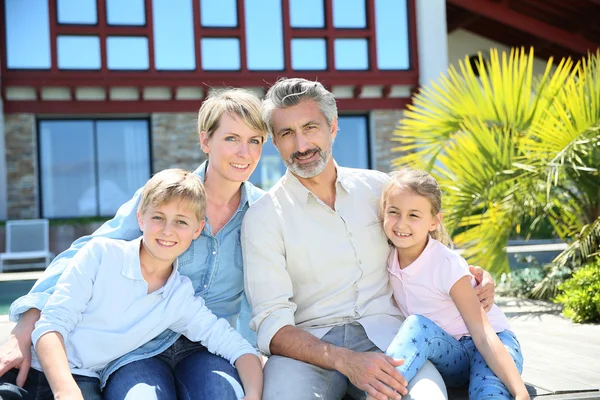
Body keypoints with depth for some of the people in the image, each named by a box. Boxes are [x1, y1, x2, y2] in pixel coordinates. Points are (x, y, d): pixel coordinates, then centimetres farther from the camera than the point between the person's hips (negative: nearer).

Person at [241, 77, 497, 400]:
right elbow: (271, 324, -8)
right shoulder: (263, 218, 1)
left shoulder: (378, 187, 12)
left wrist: (471, 273, 6)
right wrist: (346, 361, -24)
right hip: (308, 346, -1)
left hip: (383, 331, 2)